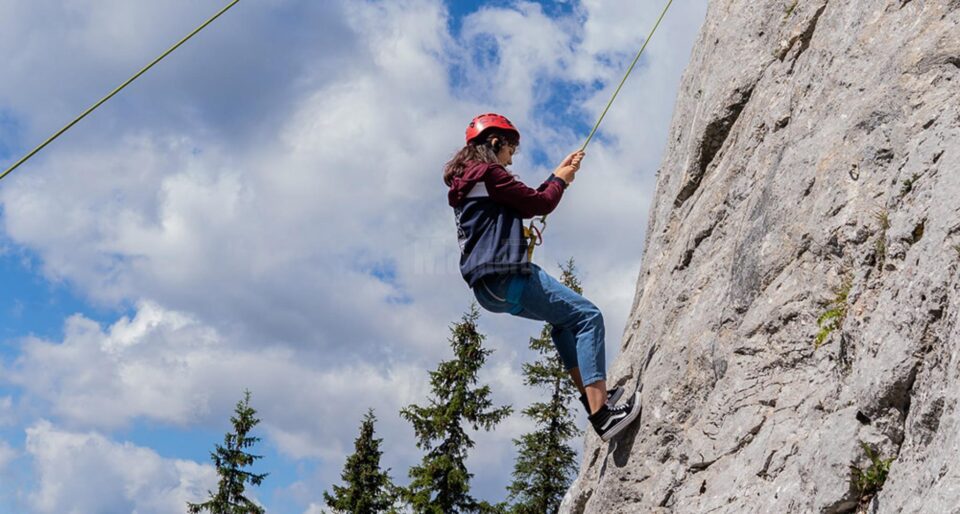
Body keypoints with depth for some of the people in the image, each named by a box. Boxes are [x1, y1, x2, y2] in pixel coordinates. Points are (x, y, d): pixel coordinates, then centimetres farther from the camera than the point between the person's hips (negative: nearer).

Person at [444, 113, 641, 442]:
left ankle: (591, 394, 20)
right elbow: (540, 204, -6)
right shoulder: (489, 173, -7)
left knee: (564, 317, 27)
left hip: (487, 287, 10)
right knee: (587, 316, -9)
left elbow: (528, 204, 26)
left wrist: (558, 176, 27)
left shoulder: (466, 181, 22)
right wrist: (561, 180, 14)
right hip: (506, 276, -10)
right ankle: (601, 414, -19)